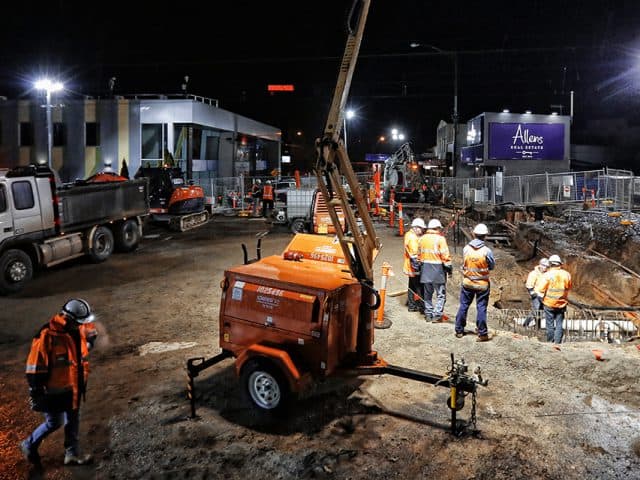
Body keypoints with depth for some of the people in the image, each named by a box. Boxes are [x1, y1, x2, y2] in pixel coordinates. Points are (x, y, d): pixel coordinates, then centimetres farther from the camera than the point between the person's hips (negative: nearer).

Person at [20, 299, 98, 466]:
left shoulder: (77, 328, -8)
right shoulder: (47, 337, -28)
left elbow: (90, 330, 19)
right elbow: (35, 369, -23)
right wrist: (36, 395, -18)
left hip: (74, 385, 7)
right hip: (56, 390, -7)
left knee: (73, 419, 17)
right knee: (55, 422, 8)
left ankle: (72, 454, 33)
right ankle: (29, 445, 35)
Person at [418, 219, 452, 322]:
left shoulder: (422, 238, 6)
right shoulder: (440, 239, -11)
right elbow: (445, 255, -12)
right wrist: (449, 267, -3)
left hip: (425, 268, 6)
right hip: (438, 268, -5)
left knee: (427, 293, 14)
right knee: (441, 294, 3)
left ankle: (428, 314, 19)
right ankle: (437, 315, -2)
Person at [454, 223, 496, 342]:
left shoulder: (466, 248, -8)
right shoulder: (487, 251, -16)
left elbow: (464, 264, 3)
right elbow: (492, 267, -3)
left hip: (467, 282, 3)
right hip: (482, 284, -2)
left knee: (463, 306, 13)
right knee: (481, 308, 5)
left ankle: (459, 330, 22)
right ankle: (482, 334, 9)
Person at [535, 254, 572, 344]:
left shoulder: (547, 275, -13)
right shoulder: (566, 274, -2)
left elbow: (540, 289, -14)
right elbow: (568, 287, 11)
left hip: (549, 304, -3)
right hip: (561, 304, 3)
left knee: (550, 325, 7)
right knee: (559, 325, 8)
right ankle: (558, 343, 7)